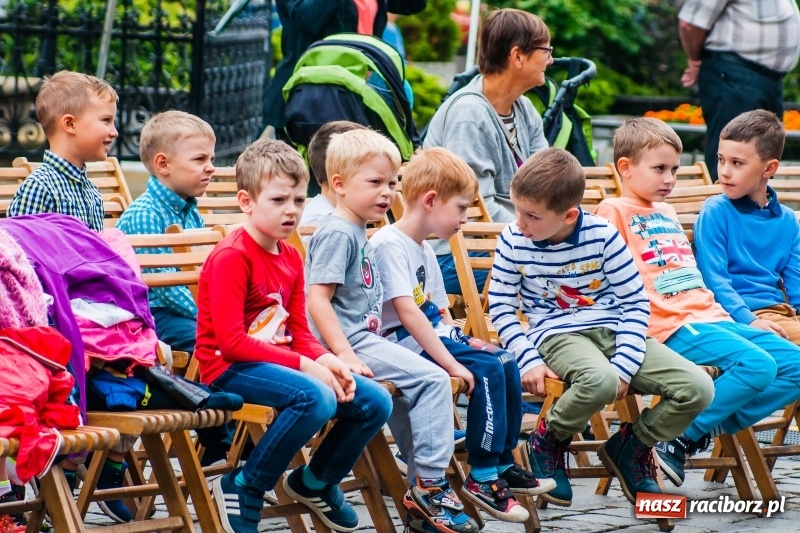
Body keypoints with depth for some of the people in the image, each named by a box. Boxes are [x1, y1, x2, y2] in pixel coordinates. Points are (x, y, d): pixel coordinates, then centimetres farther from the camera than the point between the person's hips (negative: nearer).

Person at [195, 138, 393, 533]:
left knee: (375, 400, 0)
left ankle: (315, 482, 22)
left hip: (280, 362, 9)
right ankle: (242, 490, -19)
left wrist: (326, 360, -11)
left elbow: (299, 334, 11)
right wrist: (303, 365, -23)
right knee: (317, 397, -34)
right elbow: (231, 341, -21)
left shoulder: (291, 257, 12)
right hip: (230, 368, -9)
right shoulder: (232, 256, -15)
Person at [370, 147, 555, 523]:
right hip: (406, 346, -10)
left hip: (434, 337, 10)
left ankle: (503, 464, 14)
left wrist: (461, 341, 1)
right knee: (487, 370, -21)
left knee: (506, 363, 5)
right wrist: (451, 363, -27)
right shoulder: (389, 245, -17)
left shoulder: (425, 251, 16)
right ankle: (482, 478, -16)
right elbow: (408, 313, -25)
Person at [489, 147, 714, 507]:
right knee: (600, 380, -40)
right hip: (558, 337, -2)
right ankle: (547, 441, -9)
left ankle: (630, 446, 10)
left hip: (614, 332, 3)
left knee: (698, 388, -15)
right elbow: (501, 306, 2)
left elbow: (635, 303, -3)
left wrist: (623, 366, -14)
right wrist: (529, 360, -12)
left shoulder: (603, 237, -7)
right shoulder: (513, 242, -5)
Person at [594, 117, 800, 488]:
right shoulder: (614, 211, 1)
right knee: (756, 365, -28)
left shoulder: (668, 213, 26)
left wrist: (723, 316, 18)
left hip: (711, 317, 9)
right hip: (673, 324, -9)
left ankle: (710, 429, -7)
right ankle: (679, 436, -17)